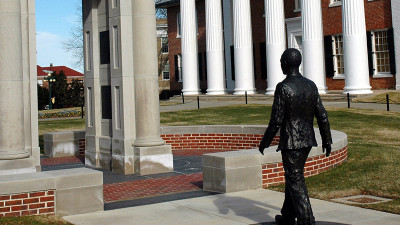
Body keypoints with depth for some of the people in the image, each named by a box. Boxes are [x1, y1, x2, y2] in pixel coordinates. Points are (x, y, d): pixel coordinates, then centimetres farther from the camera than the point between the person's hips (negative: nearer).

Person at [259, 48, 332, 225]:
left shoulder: (283, 87, -15)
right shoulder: (311, 85, 4)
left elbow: (276, 121, -16)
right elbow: (322, 116, 7)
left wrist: (264, 142, -5)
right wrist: (327, 140, 16)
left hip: (290, 142, -7)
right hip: (307, 141, 7)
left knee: (296, 181, 0)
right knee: (292, 177, 20)